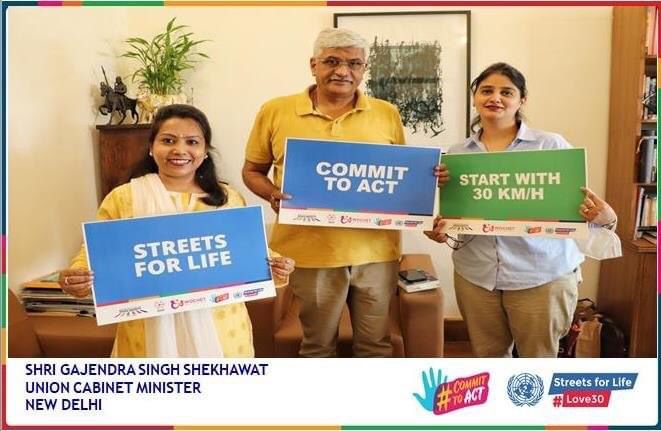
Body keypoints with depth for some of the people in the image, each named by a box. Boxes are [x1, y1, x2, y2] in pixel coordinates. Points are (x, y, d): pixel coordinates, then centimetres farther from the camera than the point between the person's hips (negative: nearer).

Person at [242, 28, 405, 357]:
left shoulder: (387, 114, 5)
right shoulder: (275, 111, -1)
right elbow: (252, 171, 7)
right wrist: (273, 194, -13)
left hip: (375, 252, 2)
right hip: (310, 252, -1)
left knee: (376, 342, 18)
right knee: (317, 344, 18)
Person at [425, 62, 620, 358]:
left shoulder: (552, 146, -5)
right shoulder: (457, 153, 6)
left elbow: (579, 204, -4)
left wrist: (604, 218, -25)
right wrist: (441, 230, -8)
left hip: (542, 275, -3)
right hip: (475, 274, 3)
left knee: (538, 357, 11)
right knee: (487, 356, 18)